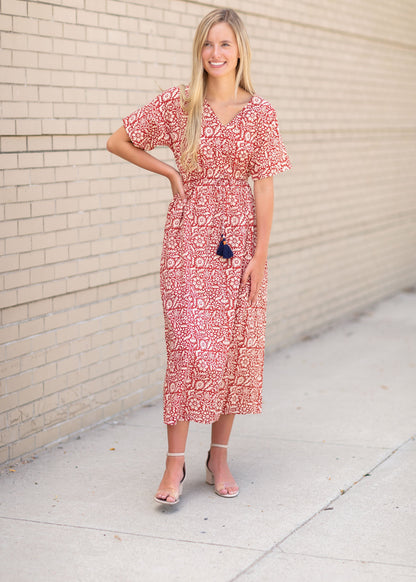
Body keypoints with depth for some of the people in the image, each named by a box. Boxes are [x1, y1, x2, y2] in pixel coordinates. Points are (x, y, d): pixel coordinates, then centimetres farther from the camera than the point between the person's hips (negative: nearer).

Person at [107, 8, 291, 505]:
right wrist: (171, 173, 0)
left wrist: (260, 254, -5)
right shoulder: (177, 104, 0)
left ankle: (219, 457, 19)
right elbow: (118, 141, 7)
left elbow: (263, 187, 0)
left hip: (239, 235, 2)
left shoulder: (259, 113, 2)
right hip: (189, 234, -2)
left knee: (236, 346, 5)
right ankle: (175, 463, 1)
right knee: (190, 346, -8)